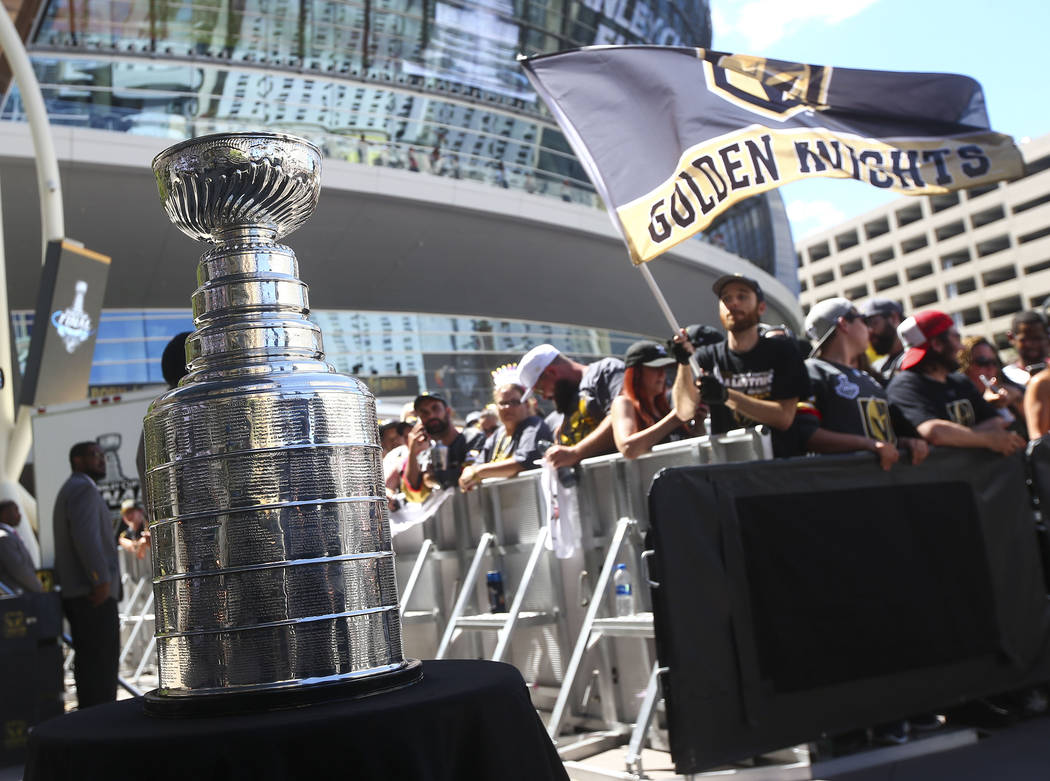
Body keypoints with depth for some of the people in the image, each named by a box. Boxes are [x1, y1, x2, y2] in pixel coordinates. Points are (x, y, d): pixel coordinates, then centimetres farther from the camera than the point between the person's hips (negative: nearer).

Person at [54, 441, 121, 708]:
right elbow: (86, 538, -21)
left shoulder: (69, 490, 25)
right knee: (103, 660, -11)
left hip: (75, 593, 11)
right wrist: (102, 580, -21)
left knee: (88, 661, 12)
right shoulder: (84, 489, -8)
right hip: (95, 594, -11)